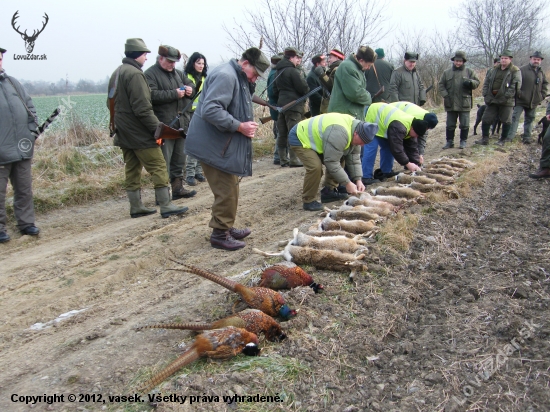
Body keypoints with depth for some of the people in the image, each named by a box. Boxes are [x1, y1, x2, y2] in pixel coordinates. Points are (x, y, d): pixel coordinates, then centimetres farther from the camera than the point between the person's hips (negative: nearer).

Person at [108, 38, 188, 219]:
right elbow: (143, 108, -22)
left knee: (132, 169, 12)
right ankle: (166, 206, -3)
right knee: (158, 166, -4)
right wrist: (157, 128, -18)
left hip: (123, 132, 10)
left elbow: (112, 103, 22)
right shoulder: (134, 74, -16)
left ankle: (136, 207, 17)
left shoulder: (116, 73, 15)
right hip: (139, 133, -10)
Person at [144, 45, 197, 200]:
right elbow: (152, 95, -21)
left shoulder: (177, 73, 18)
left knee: (179, 159, 15)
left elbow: (190, 84, 24)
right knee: (164, 160, -6)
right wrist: (174, 94, -20)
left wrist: (190, 89, -1)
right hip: (164, 126, -8)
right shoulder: (150, 74, -7)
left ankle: (178, 188, 26)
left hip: (181, 124, 8)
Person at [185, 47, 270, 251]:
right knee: (226, 191, -5)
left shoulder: (239, 78, 16)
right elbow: (210, 110, -28)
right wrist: (239, 126, -23)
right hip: (213, 144, -11)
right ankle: (220, 234, 7)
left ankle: (226, 228, 30)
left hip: (224, 144, 11)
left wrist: (247, 124, 2)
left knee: (230, 189, 17)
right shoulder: (225, 75, -18)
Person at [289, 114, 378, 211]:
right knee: (315, 167, -28)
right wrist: (347, 183, -26)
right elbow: (331, 162, -33)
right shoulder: (339, 133, -36)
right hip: (300, 138, -9)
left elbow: (354, 158, -2)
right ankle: (308, 201, -11)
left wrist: (358, 180, -11)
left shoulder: (355, 130, -6)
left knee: (338, 161, 5)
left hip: (313, 138, 10)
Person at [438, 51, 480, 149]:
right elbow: (441, 85, 9)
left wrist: (470, 82, -15)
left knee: (465, 125, 3)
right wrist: (445, 95, -6)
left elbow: (477, 82, 7)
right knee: (450, 125, 7)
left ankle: (463, 141, 14)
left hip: (464, 104, -1)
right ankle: (450, 141, 17)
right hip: (451, 104, 1)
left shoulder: (469, 72, 7)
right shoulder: (447, 72, 8)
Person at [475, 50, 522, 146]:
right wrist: (485, 95, 2)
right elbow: (486, 83, 14)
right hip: (492, 100, 4)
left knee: (506, 121, 3)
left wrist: (506, 96, -19)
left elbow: (516, 86, -12)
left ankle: (503, 140, 15)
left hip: (506, 102, -4)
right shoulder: (493, 70, 12)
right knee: (486, 119, 2)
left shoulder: (515, 71, -4)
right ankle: (485, 139, 10)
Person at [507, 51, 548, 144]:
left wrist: (542, 96, 9)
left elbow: (545, 84, 21)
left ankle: (527, 137, 20)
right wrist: (519, 94, -19)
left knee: (530, 119, 12)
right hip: (521, 100, -6)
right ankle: (509, 136, -8)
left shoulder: (541, 73, 13)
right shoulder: (522, 70, -8)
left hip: (534, 102, 6)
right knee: (515, 117, -8)